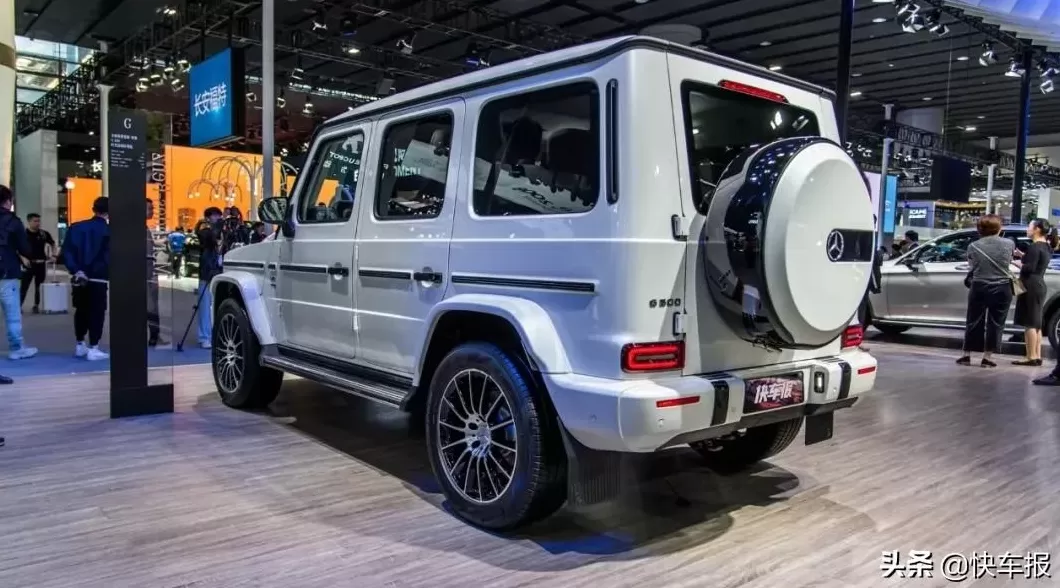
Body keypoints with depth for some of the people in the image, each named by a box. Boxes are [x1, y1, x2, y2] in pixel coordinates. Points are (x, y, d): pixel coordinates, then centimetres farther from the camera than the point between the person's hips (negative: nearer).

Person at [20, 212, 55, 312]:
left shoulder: (44, 234, 4)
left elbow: (52, 243, 19)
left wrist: (53, 255, 6)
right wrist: (24, 259, -17)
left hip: (41, 264, 3)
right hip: (29, 264, -3)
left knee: (39, 286, 8)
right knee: (24, 286, -3)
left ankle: (36, 306, 17)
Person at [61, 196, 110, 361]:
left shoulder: (76, 227, 6)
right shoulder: (109, 231, -7)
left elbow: (66, 251, -1)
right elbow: (109, 257, -11)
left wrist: (75, 270, -6)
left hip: (78, 277, 5)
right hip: (98, 278, -5)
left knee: (81, 310, 17)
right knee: (97, 312, 1)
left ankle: (80, 345, 25)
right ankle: (93, 349, 0)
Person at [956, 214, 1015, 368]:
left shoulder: (973, 246, -6)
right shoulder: (1009, 244, -5)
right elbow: (1009, 261, 14)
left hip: (979, 288, 1)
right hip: (1001, 289, 0)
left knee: (973, 322, 11)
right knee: (995, 323, 7)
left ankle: (967, 356, 15)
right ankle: (987, 358, 9)